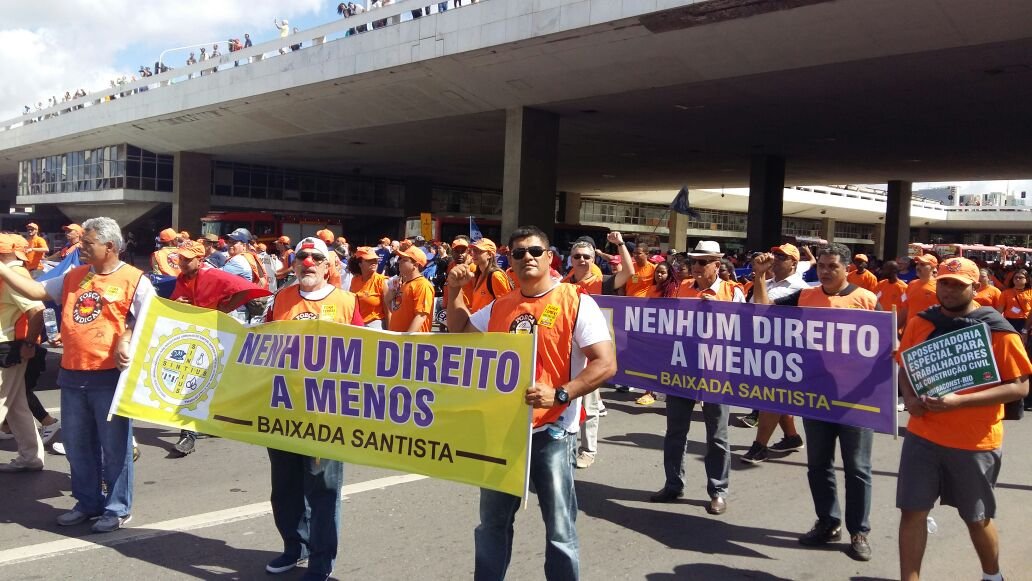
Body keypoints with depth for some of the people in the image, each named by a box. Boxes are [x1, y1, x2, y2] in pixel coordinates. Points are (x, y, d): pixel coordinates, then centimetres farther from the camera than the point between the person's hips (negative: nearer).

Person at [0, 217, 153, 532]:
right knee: (77, 445, 15)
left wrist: (128, 343, -22)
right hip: (72, 375, 6)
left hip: (110, 376, -6)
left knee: (114, 447, 3)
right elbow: (36, 291, 13)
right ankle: (87, 502, 30)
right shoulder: (73, 277, 12)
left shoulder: (134, 280, -7)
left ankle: (118, 509, 14)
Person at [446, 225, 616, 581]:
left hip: (552, 430, -5)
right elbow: (459, 332, 23)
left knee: (559, 530, 4)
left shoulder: (576, 302, -9)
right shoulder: (500, 307, 8)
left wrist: (560, 394, -27)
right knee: (492, 522, 18)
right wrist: (455, 291, 8)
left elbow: (606, 363, -16)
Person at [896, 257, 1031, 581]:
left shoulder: (999, 332, -11)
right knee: (912, 510, 2)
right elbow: (904, 367, 14)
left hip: (975, 442, -2)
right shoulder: (920, 323, 1)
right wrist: (909, 398, -8)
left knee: (976, 517, 15)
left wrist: (960, 401, -23)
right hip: (923, 434, 3)